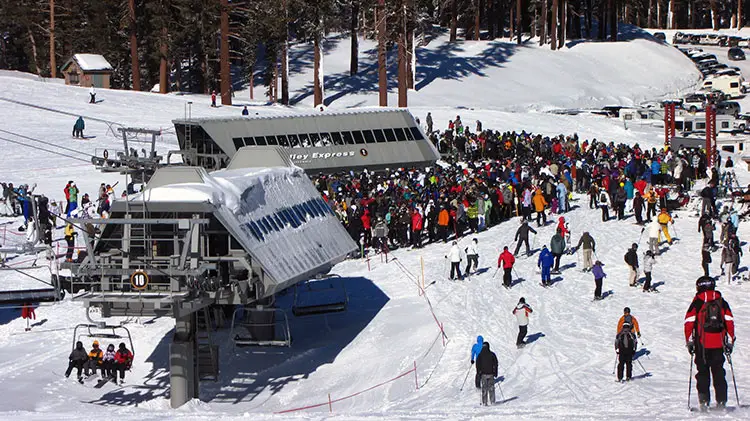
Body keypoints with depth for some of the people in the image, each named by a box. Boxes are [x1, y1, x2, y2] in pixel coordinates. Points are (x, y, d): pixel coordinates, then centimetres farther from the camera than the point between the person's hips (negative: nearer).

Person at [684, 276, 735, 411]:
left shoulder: (697, 303, -2)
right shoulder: (722, 302, 5)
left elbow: (689, 323, -6)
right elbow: (730, 322, 4)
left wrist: (689, 342, 1)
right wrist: (730, 341, 9)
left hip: (702, 344, -2)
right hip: (718, 343, 2)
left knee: (703, 372, 5)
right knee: (718, 372, 8)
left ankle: (704, 401, -4)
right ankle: (721, 401, 3)